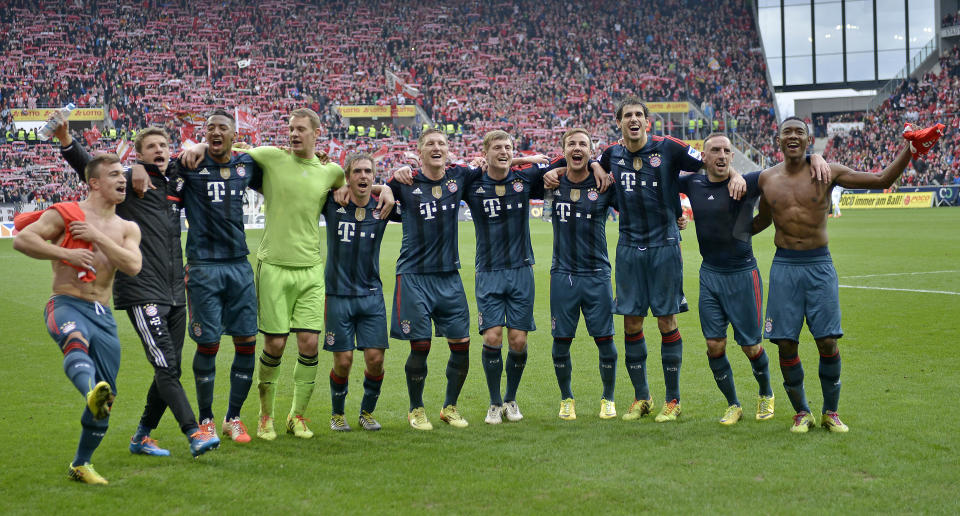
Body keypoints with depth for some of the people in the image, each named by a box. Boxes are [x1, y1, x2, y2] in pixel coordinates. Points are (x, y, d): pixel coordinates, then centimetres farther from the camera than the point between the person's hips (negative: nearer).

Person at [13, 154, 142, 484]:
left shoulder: (127, 229, 16)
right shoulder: (66, 214, 3)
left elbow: (133, 266, -3)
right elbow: (21, 239, -8)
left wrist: (98, 236, -8)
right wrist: (65, 253, -15)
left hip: (103, 316, 5)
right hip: (66, 306, -5)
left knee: (106, 397, 6)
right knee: (76, 342, -41)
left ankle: (81, 464, 24)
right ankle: (91, 392, -71)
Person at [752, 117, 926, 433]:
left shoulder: (827, 172, -2)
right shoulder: (767, 179, 4)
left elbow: (882, 180, 1)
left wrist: (909, 149, -8)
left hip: (819, 265, -1)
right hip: (784, 266, 1)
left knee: (828, 342, -4)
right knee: (786, 344, -1)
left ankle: (830, 413, 13)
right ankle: (802, 413, 16)